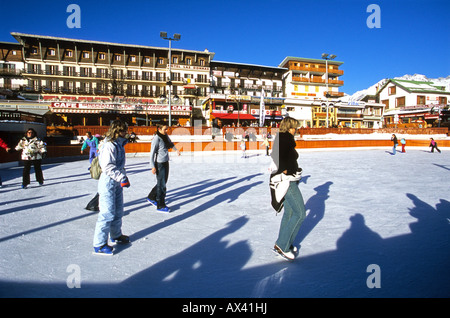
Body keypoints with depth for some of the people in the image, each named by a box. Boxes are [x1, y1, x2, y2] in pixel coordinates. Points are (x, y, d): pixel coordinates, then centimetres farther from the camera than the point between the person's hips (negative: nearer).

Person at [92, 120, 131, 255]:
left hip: (117, 182, 10)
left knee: (118, 211, 19)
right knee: (108, 213, -4)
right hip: (108, 182, -10)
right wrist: (122, 177, -26)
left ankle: (116, 235, 38)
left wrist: (123, 176, 14)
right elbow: (107, 167, -26)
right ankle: (99, 245, 9)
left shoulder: (119, 144, 10)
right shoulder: (109, 146, -19)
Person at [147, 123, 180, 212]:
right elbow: (152, 153, -15)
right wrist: (153, 166, -17)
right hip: (159, 164, -8)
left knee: (162, 183, 16)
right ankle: (160, 206, 7)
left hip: (166, 162, 8)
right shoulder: (156, 139, -15)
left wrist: (176, 149, 39)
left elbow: (170, 144, 30)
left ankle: (151, 198, 36)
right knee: (161, 185, -3)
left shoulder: (166, 136, 7)